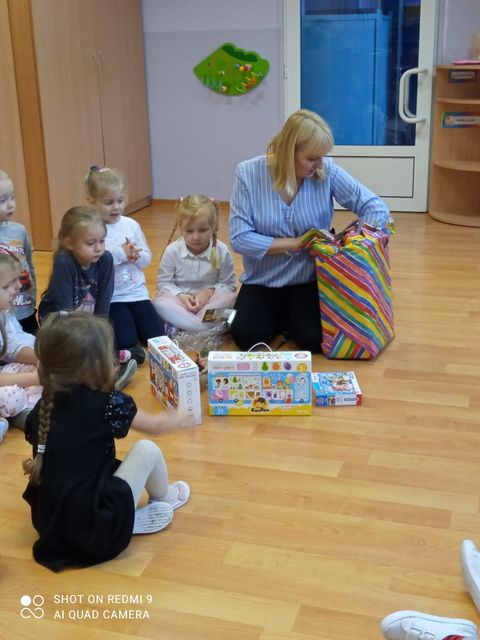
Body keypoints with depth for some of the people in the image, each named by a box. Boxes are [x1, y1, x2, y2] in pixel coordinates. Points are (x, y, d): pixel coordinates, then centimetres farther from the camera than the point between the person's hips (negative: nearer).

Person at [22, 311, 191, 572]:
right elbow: (155, 426, 4)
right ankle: (163, 500, 29)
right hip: (95, 530, -6)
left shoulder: (41, 409, 1)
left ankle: (129, 517, 18)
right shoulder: (107, 405, -12)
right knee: (147, 449, 2)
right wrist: (180, 415, 23)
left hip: (47, 522, 6)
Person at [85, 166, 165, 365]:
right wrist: (120, 254, -22)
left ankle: (130, 323, 25)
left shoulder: (131, 225, 5)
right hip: (109, 296, -4)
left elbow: (147, 259, 9)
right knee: (126, 342, -18)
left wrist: (136, 255, -13)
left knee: (157, 336, -3)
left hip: (136, 292, 5)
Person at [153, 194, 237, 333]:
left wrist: (209, 292, -21)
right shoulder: (172, 251, -10)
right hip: (180, 300, -1)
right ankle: (209, 329, -35)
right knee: (160, 301, -30)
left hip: (209, 301, 1)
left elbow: (229, 284, -3)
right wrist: (180, 296, -22)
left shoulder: (222, 251, -10)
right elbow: (164, 282, -4)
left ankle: (175, 328, -28)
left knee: (229, 298, -29)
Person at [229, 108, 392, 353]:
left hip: (309, 280, 0)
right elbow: (239, 238, -18)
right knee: (246, 336, -18)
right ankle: (282, 315, 16)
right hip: (262, 282, 0)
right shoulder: (248, 174, -15)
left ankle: (295, 316, 17)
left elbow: (373, 205, -9)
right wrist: (294, 243, -22)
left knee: (314, 339, -19)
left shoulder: (327, 171, -13)